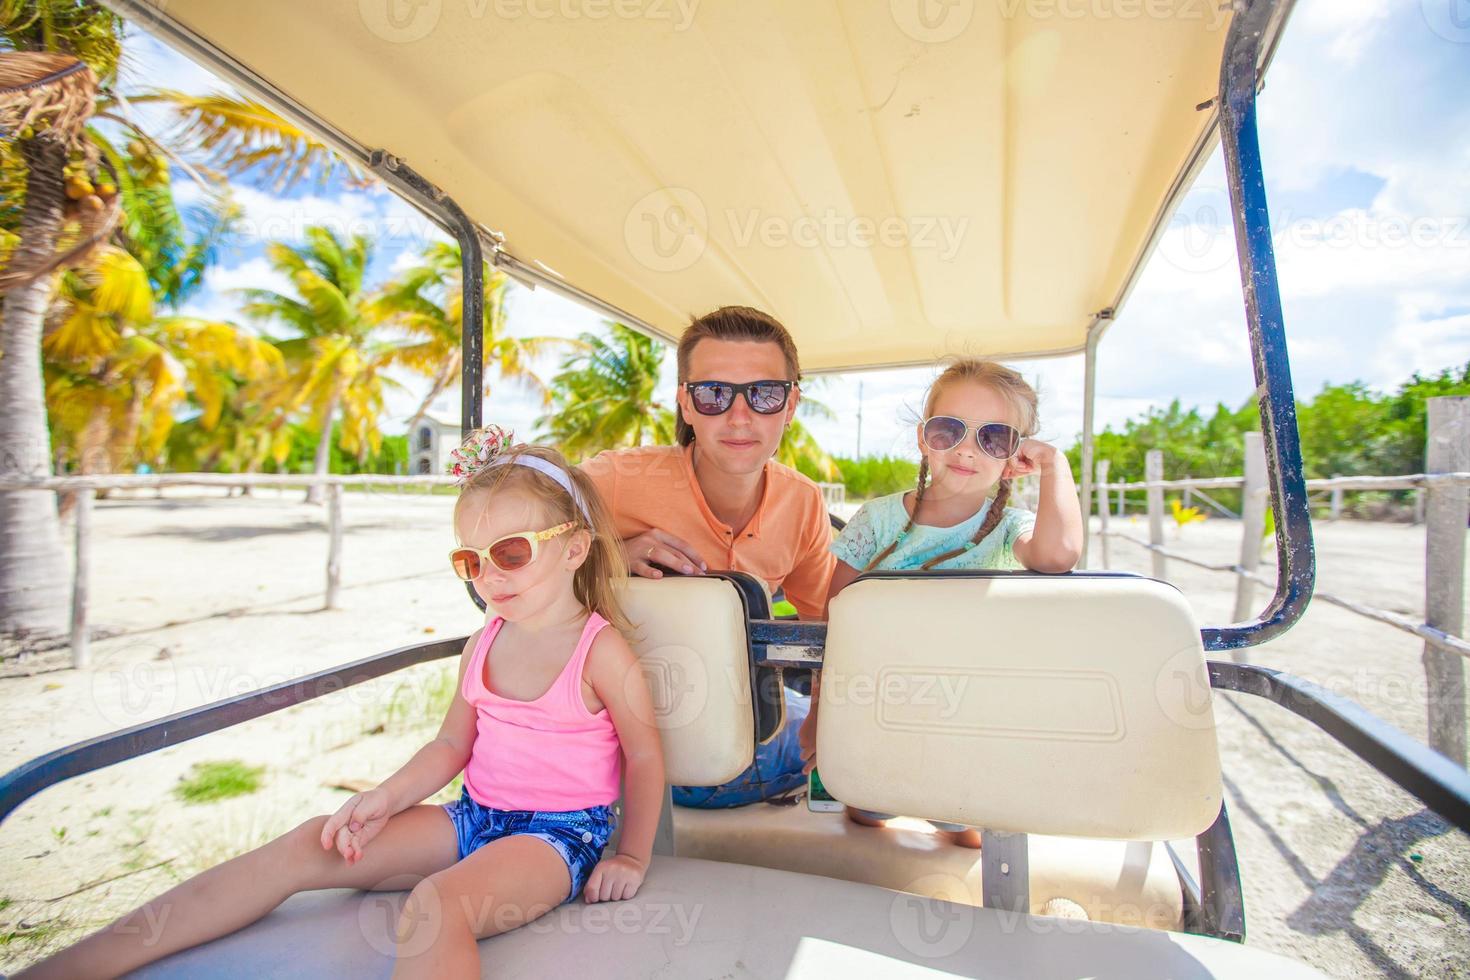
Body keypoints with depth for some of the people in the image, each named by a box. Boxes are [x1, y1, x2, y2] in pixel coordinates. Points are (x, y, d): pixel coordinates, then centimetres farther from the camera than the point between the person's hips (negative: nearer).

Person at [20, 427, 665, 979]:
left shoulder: (601, 649, -16)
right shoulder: (484, 643, 5)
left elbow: (646, 755, -9)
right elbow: (453, 743, 12)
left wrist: (631, 857, -2)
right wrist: (385, 799, -4)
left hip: (561, 832, -6)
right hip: (474, 817, 7)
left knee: (434, 902, -36)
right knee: (310, 845, -5)